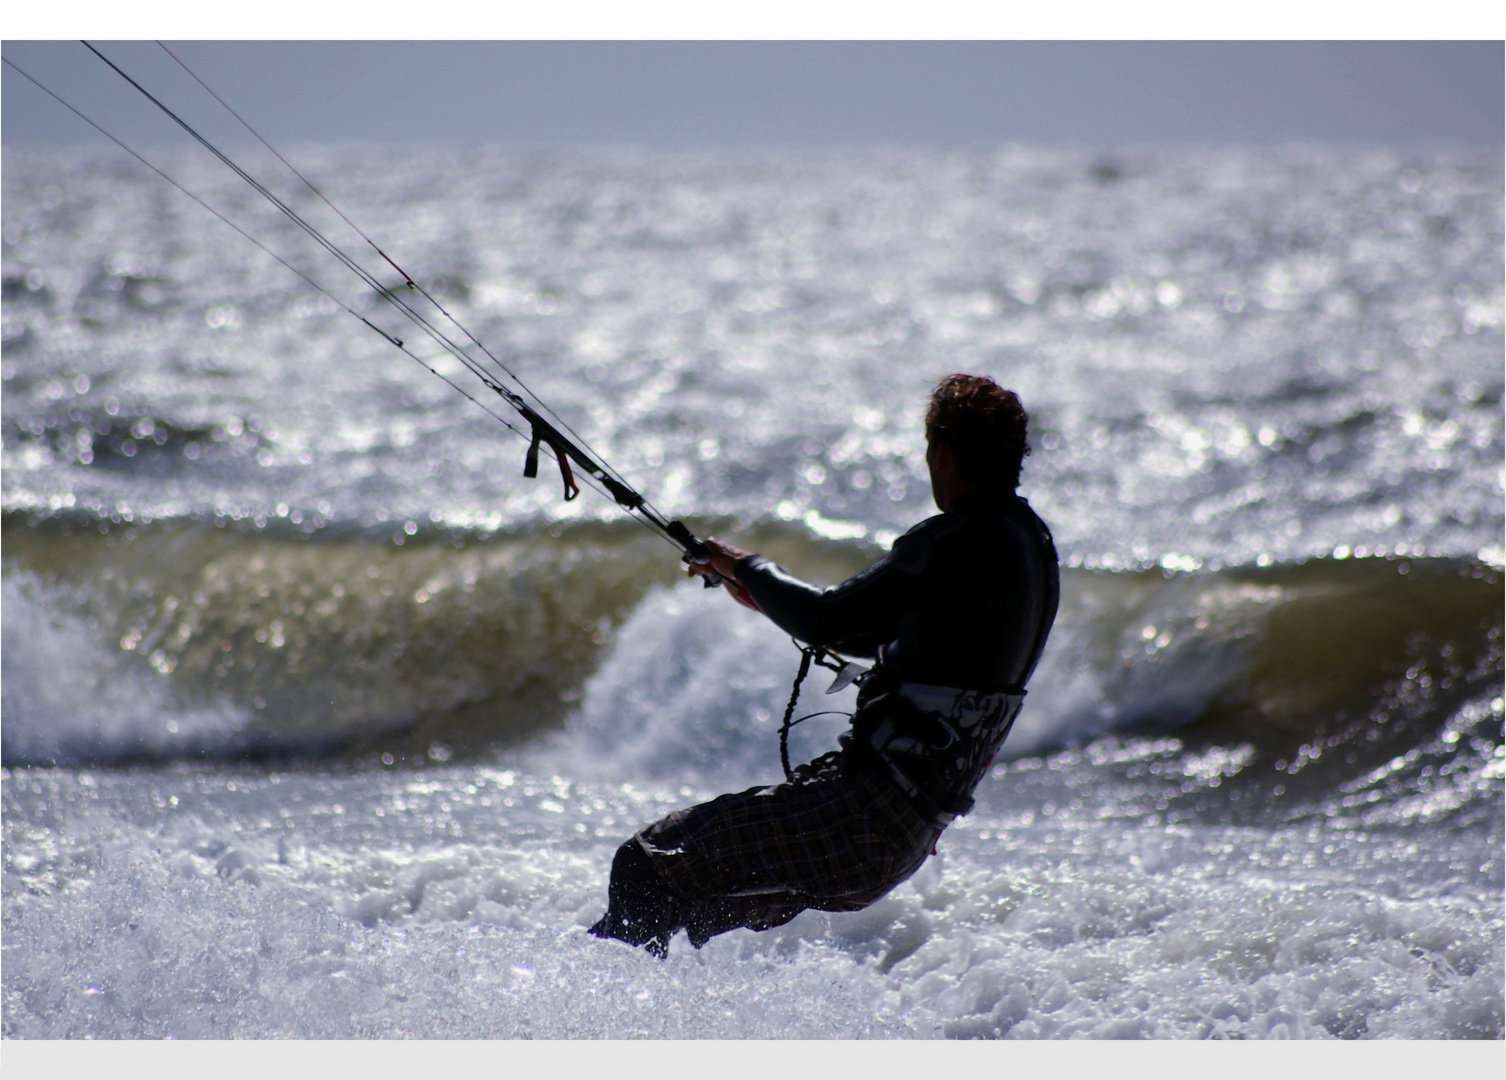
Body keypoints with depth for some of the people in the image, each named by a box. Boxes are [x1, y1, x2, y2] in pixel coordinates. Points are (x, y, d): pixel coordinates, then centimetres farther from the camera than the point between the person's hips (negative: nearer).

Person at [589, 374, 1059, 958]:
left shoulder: (954, 543, -17)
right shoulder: (1030, 542, 14)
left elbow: (826, 622, -17)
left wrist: (749, 567, 3)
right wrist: (768, 596, 29)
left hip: (868, 812, -10)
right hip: (912, 834, 10)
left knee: (645, 873, -10)